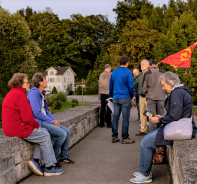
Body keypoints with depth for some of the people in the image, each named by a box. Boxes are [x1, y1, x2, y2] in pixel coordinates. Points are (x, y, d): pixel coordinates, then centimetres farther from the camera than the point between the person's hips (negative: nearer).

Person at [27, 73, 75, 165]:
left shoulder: (42, 93, 14)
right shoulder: (33, 94, -17)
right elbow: (37, 113, -22)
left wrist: (55, 120, 4)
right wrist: (52, 121, -14)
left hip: (46, 120, 10)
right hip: (38, 122, -10)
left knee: (67, 131, 3)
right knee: (62, 134, -20)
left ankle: (63, 157, 12)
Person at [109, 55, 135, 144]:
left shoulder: (114, 72, 10)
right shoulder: (128, 72, -7)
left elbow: (110, 85, 15)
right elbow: (131, 86, -8)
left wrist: (111, 96, 23)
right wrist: (131, 96, 6)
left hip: (116, 98, 6)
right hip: (125, 98, -6)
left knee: (115, 117, 8)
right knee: (125, 117, -1)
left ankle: (114, 137, 13)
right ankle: (125, 138, 1)